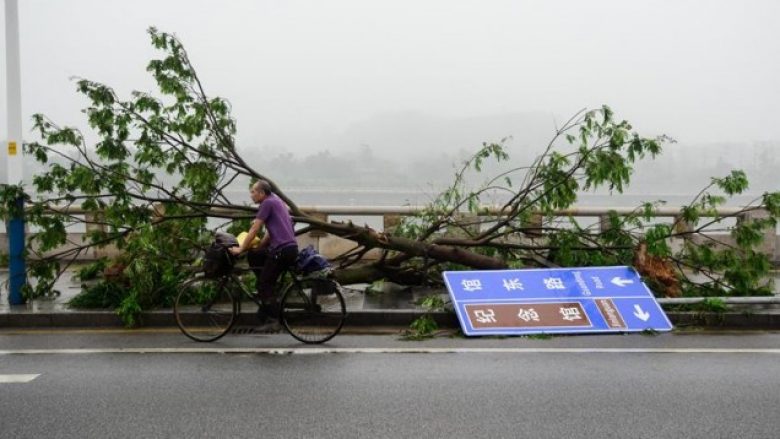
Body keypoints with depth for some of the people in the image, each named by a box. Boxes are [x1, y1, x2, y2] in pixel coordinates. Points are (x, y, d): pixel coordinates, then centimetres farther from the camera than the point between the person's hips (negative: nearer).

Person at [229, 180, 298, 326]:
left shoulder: (267, 203, -7)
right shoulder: (275, 201, 22)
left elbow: (254, 230, -8)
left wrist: (240, 248, 0)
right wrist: (256, 248, 21)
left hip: (282, 250, -9)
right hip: (289, 248, 9)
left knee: (263, 285, -3)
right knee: (253, 255, 17)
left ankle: (273, 319, -1)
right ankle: (267, 291, 16)